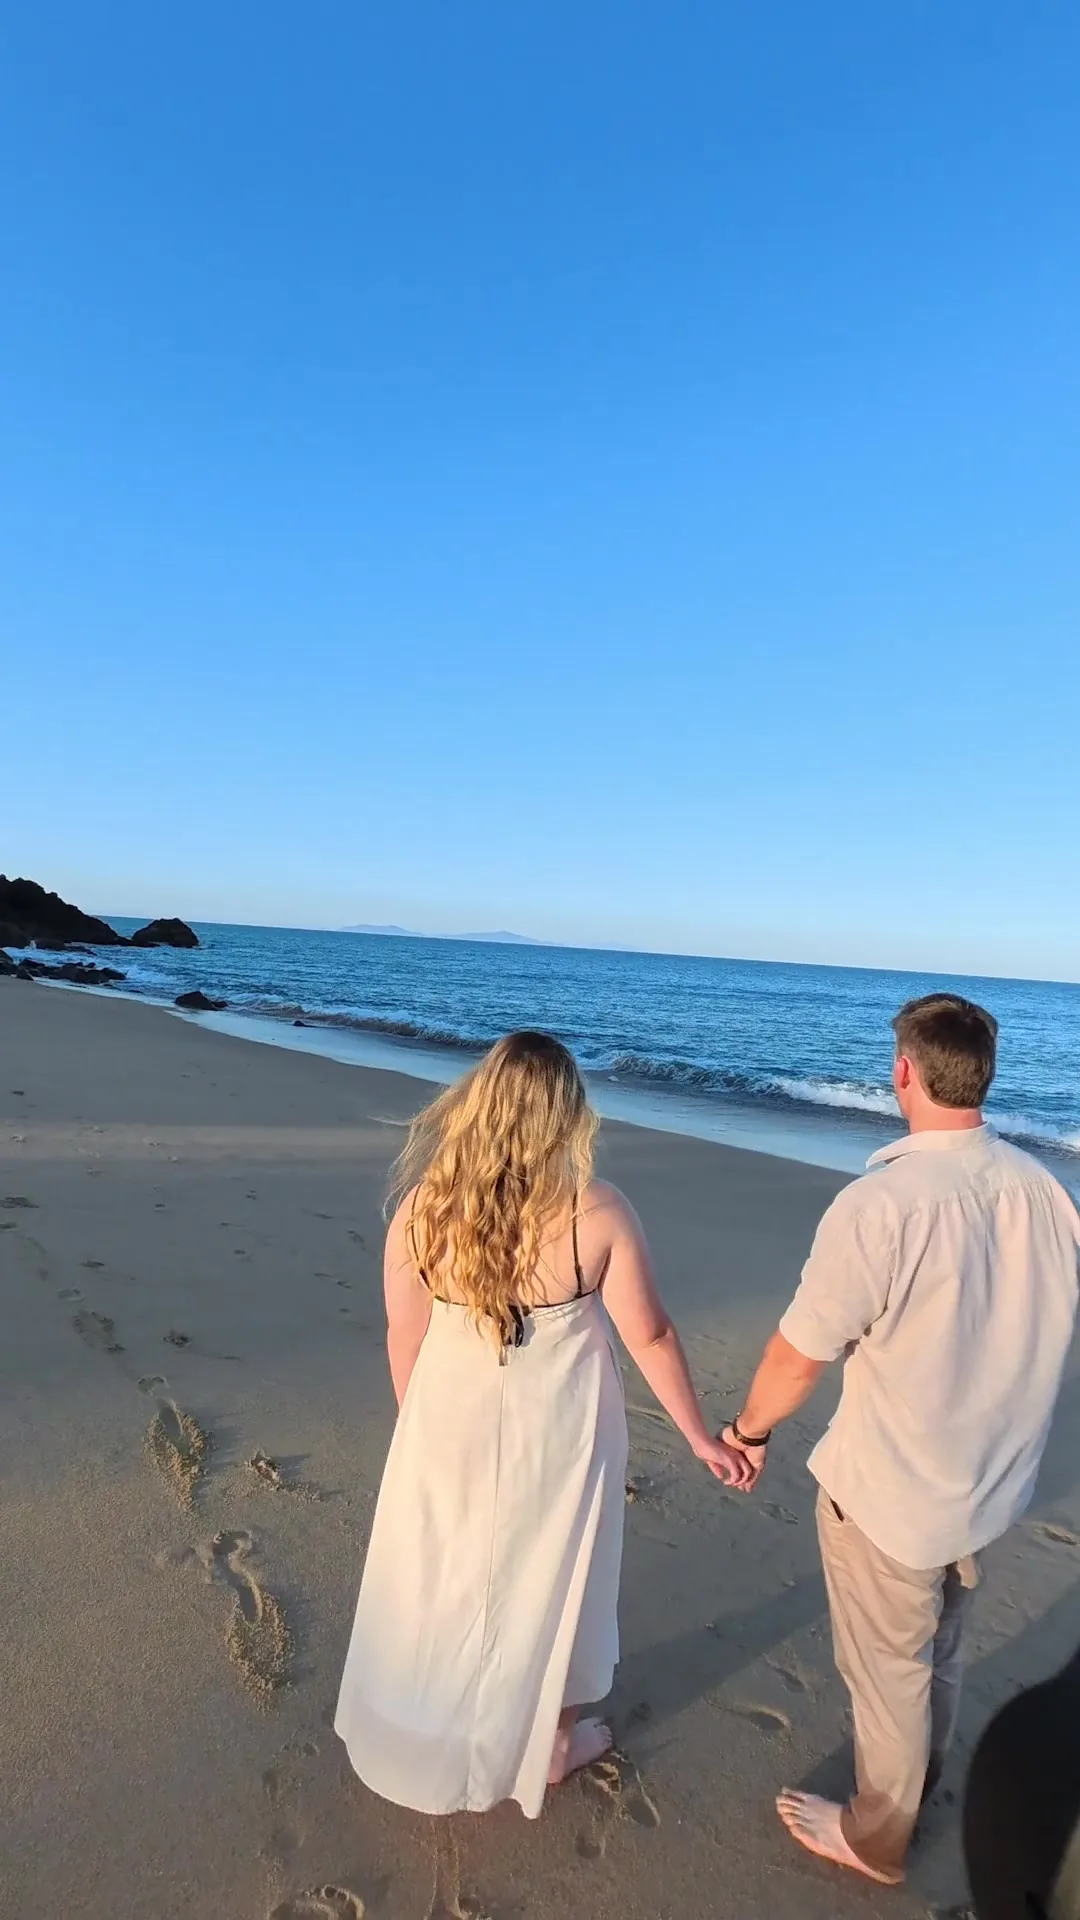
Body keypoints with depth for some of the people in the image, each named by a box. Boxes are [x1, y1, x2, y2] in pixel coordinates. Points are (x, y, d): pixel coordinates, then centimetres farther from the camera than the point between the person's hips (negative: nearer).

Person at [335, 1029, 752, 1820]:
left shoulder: (422, 1208, -17)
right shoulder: (598, 1213, -21)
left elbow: (404, 1336, -5)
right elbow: (650, 1337, -12)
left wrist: (420, 1424, 13)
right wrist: (701, 1437, 3)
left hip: (452, 1425, 2)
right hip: (558, 1430, -1)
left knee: (441, 1579, 24)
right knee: (548, 1584, 23)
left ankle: (427, 1743, 47)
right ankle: (551, 1744, 46)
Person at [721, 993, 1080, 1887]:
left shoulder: (881, 1203, -31)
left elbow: (799, 1354, -22)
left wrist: (749, 1429, -2)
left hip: (889, 1493, -6)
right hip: (991, 1479, 6)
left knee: (887, 1670, 20)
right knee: (937, 1653, 30)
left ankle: (876, 1838, 45)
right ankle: (920, 1787, 55)